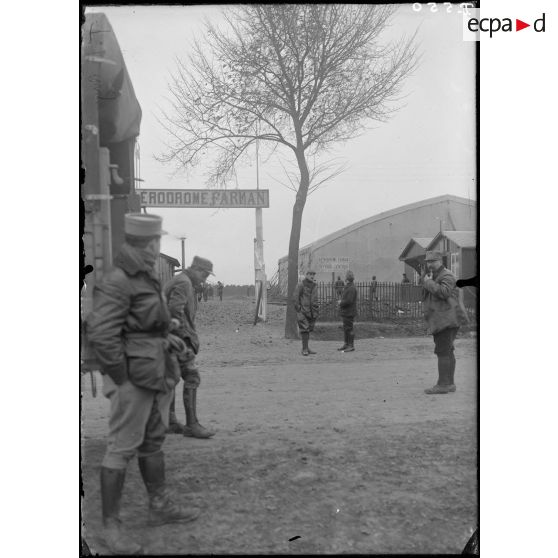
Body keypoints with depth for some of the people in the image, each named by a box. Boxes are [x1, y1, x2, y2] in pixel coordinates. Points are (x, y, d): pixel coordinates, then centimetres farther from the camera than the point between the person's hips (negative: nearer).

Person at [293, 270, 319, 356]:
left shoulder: (313, 285, 14)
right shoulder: (301, 285, -7)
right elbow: (295, 297, -10)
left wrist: (315, 310, 15)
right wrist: (298, 308, -12)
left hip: (311, 312, 7)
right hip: (303, 311, -7)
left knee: (309, 329, 11)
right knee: (304, 329, -10)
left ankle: (306, 347, 19)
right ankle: (305, 349, -7)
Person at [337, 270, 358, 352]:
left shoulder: (351, 288, -19)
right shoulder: (347, 287, 15)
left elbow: (349, 301, -25)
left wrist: (341, 303, -10)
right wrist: (341, 301, 7)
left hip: (349, 312, -10)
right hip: (345, 312, 10)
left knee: (349, 328, -5)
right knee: (345, 328, 16)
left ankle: (351, 346, 1)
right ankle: (346, 344, 24)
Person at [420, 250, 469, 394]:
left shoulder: (446, 276, -12)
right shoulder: (435, 276, 18)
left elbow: (444, 292, -29)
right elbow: (428, 297, 16)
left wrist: (428, 282, -19)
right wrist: (423, 279, 6)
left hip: (446, 320, -10)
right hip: (442, 321, 10)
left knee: (442, 351, -10)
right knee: (447, 352, 12)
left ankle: (443, 385, -8)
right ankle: (449, 383, 17)